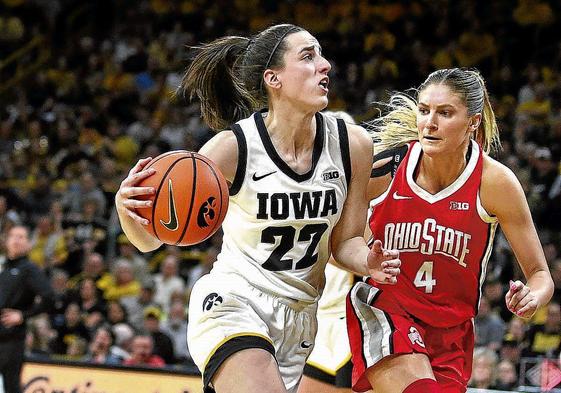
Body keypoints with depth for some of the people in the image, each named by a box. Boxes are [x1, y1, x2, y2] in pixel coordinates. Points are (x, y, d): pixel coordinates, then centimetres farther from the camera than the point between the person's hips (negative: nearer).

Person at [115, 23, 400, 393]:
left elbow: (344, 241, 7)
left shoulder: (352, 144, -5)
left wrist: (367, 262, -15)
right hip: (231, 303, -5)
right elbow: (152, 238, -9)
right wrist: (127, 209, -31)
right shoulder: (232, 147, -15)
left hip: (301, 318, 5)